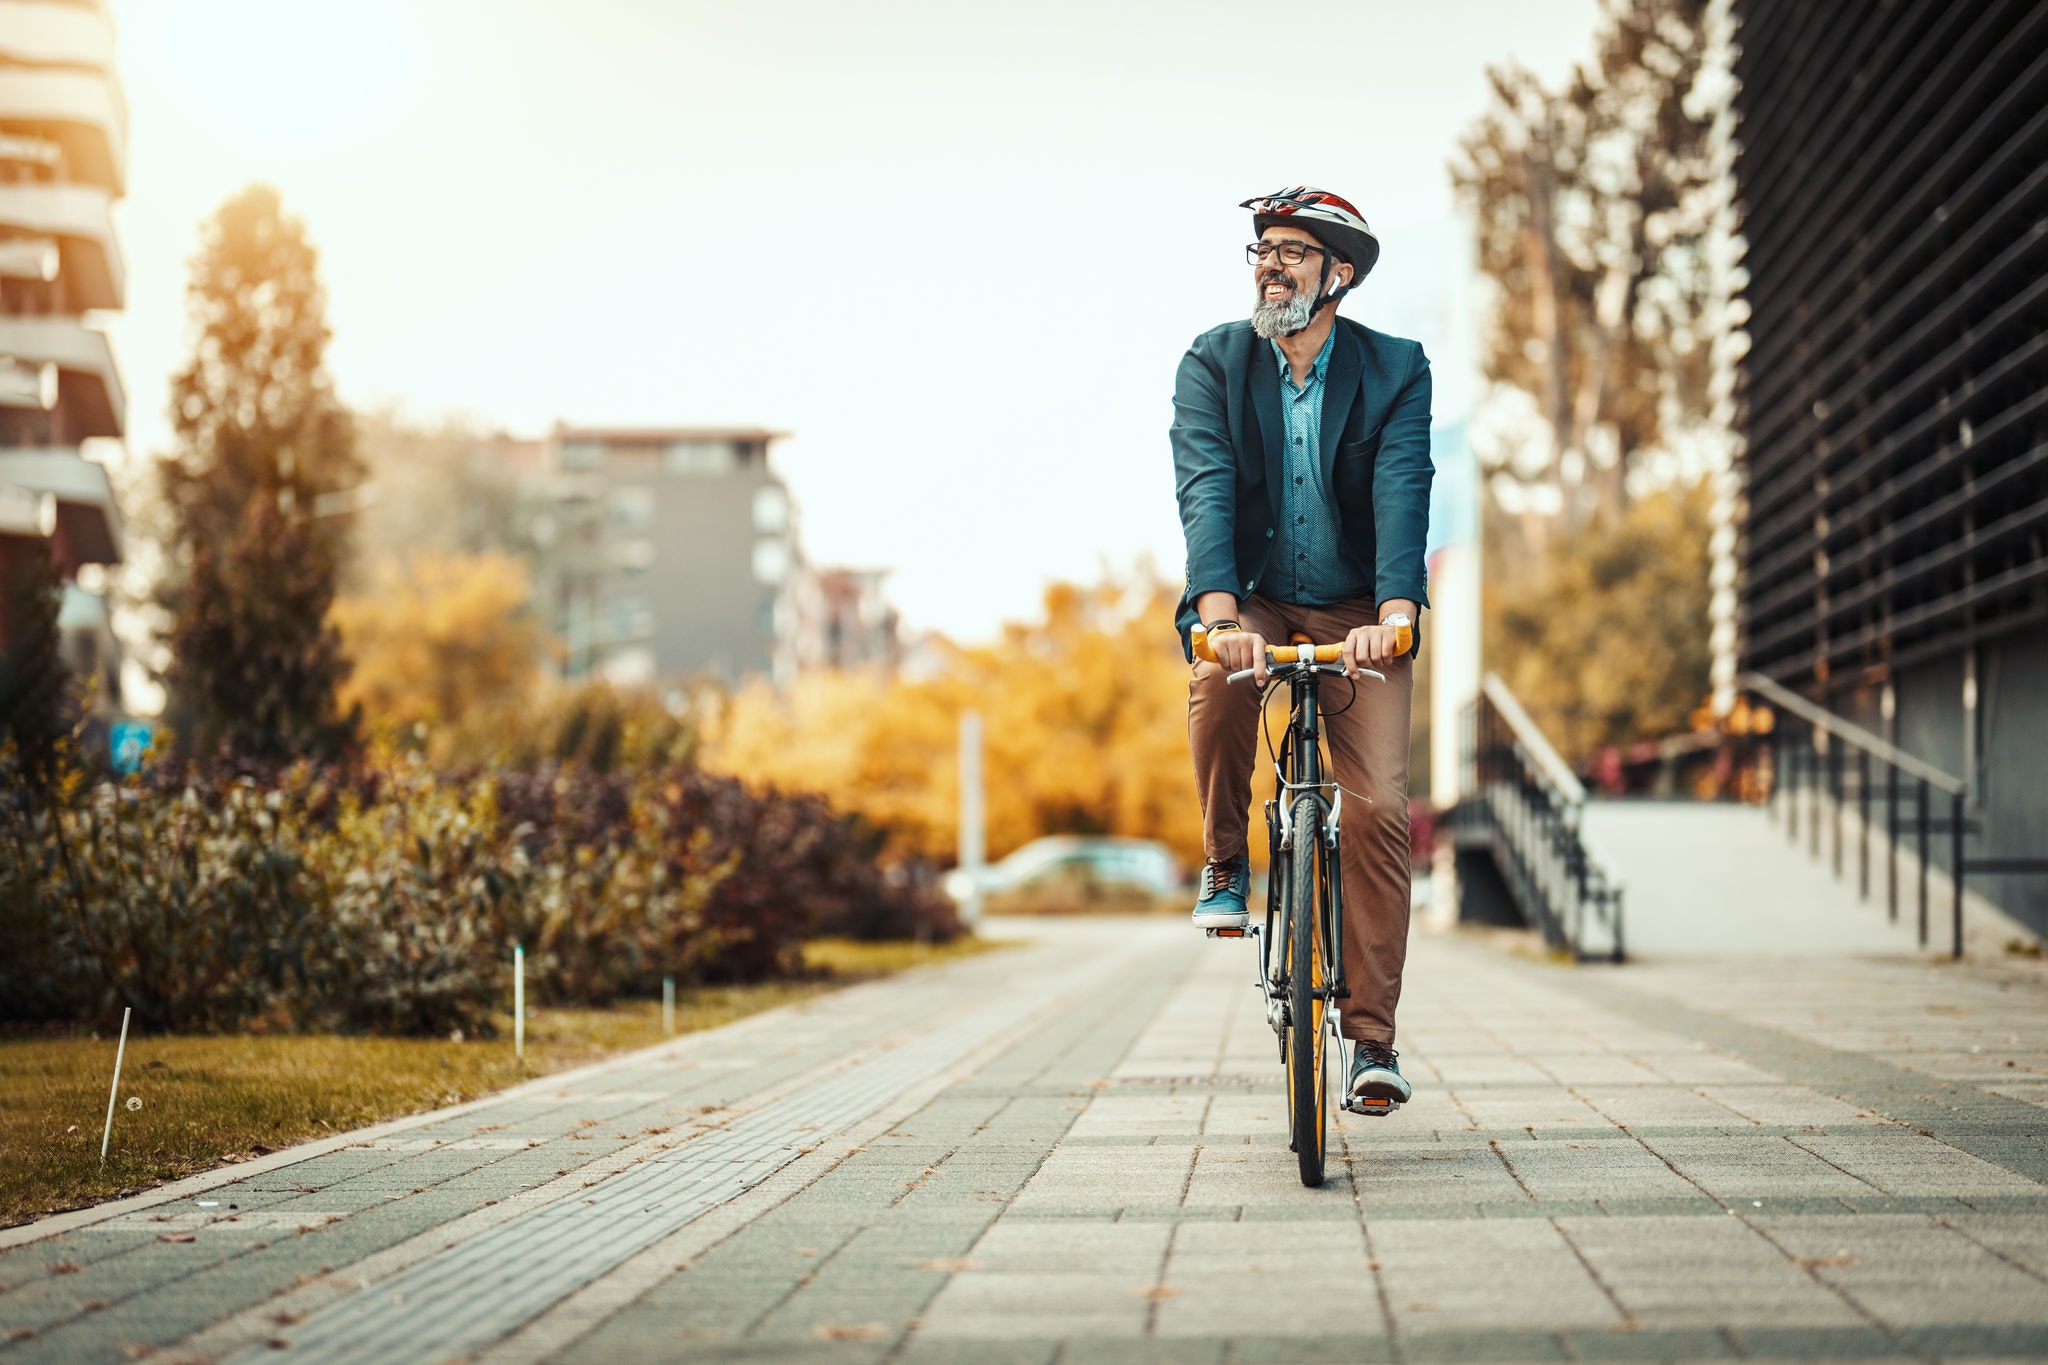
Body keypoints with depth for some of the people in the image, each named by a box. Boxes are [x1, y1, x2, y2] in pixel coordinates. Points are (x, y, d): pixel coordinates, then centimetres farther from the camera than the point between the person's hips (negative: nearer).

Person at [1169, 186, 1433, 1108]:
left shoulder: (1396, 371, -8)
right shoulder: (1213, 364, -7)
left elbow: (1403, 496, -22)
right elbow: (1206, 492, -21)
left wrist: (1392, 618, -39)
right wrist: (1221, 615, -38)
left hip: (1356, 613, 0)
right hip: (1252, 603, 0)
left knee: (1380, 807, -13)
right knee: (1218, 686, -35)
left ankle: (1372, 1034, -4)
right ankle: (1225, 862, -9)